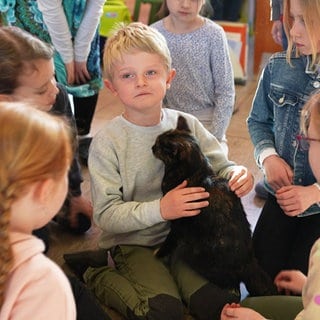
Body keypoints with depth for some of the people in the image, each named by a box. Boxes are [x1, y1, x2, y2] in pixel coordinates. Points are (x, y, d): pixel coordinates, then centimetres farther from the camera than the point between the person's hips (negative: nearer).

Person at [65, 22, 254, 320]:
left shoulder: (187, 125, -1)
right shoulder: (107, 142, -12)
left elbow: (220, 166, 7)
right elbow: (105, 214, -15)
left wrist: (238, 173, -18)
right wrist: (160, 209, -29)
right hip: (133, 242, -3)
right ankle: (99, 276, 3)